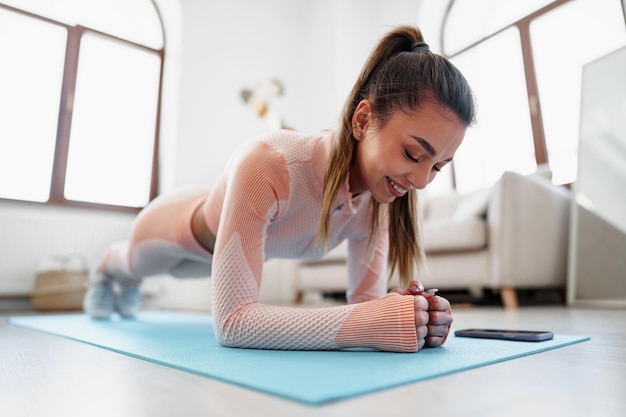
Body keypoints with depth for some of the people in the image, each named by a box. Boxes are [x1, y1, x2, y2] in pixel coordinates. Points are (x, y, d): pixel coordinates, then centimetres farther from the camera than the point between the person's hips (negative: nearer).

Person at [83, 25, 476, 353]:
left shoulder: (382, 197, -30)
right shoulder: (266, 164, -49)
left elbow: (366, 299, -24)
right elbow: (231, 320, -49)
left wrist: (412, 315, -46)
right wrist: (366, 324, -58)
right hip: (184, 224, -4)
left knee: (177, 270, 40)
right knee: (135, 262, 34)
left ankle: (129, 280, 77)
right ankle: (107, 266, 74)